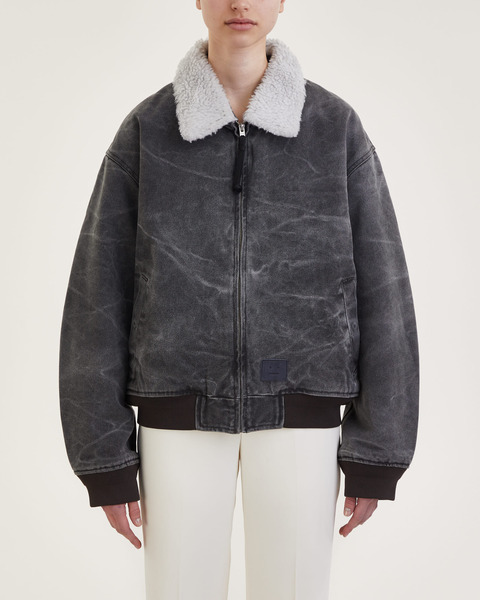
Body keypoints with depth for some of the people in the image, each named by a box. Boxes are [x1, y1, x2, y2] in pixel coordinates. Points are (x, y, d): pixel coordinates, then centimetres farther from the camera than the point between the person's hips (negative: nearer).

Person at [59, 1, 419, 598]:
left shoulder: (336, 127, 1)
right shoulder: (146, 130, 1)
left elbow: (378, 290, 1)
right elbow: (100, 293, 0)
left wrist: (376, 457, -1)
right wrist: (103, 459, -2)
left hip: (295, 411, 0)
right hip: (184, 410, 0)